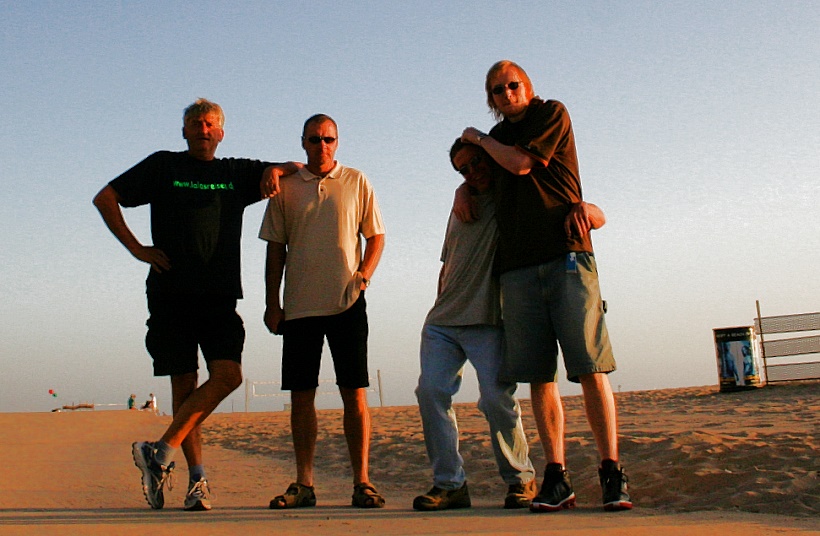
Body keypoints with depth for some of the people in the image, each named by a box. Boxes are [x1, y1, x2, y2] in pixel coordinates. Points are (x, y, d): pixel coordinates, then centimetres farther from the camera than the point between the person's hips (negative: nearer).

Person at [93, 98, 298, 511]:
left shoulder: (237, 172, 17)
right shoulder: (163, 166, 11)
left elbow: (299, 171, 23)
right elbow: (105, 198, 10)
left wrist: (276, 170, 0)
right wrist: (136, 249, 1)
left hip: (220, 294, 2)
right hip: (170, 291, -1)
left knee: (228, 374, -17)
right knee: (184, 384, -2)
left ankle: (160, 452, -11)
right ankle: (197, 478, 5)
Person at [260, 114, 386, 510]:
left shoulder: (356, 182, 8)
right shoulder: (285, 187, 10)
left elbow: (376, 235, 10)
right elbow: (276, 249, 11)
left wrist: (363, 274, -8)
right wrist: (272, 304, 5)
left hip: (347, 303, -1)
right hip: (299, 306, 2)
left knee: (355, 393, -3)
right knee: (301, 395, 2)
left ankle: (362, 482, 2)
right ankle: (303, 484, 9)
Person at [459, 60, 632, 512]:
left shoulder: (552, 114, 7)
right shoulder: (500, 136, 23)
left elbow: (520, 164, -5)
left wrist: (478, 139, 11)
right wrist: (463, 192, 16)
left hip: (566, 256, -5)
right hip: (518, 266, 5)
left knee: (590, 369, -10)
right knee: (539, 376, -1)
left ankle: (612, 473, -6)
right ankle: (556, 478, 1)